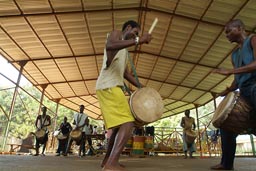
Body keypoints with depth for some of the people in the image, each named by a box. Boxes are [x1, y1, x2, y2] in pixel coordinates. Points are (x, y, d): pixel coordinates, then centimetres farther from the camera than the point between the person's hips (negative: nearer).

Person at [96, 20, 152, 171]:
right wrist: (138, 41, -28)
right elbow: (109, 46, -22)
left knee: (119, 125, 14)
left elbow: (126, 73, 26)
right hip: (108, 86, -10)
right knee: (128, 123, -18)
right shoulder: (116, 34, 4)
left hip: (114, 87, 10)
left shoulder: (125, 51, 31)